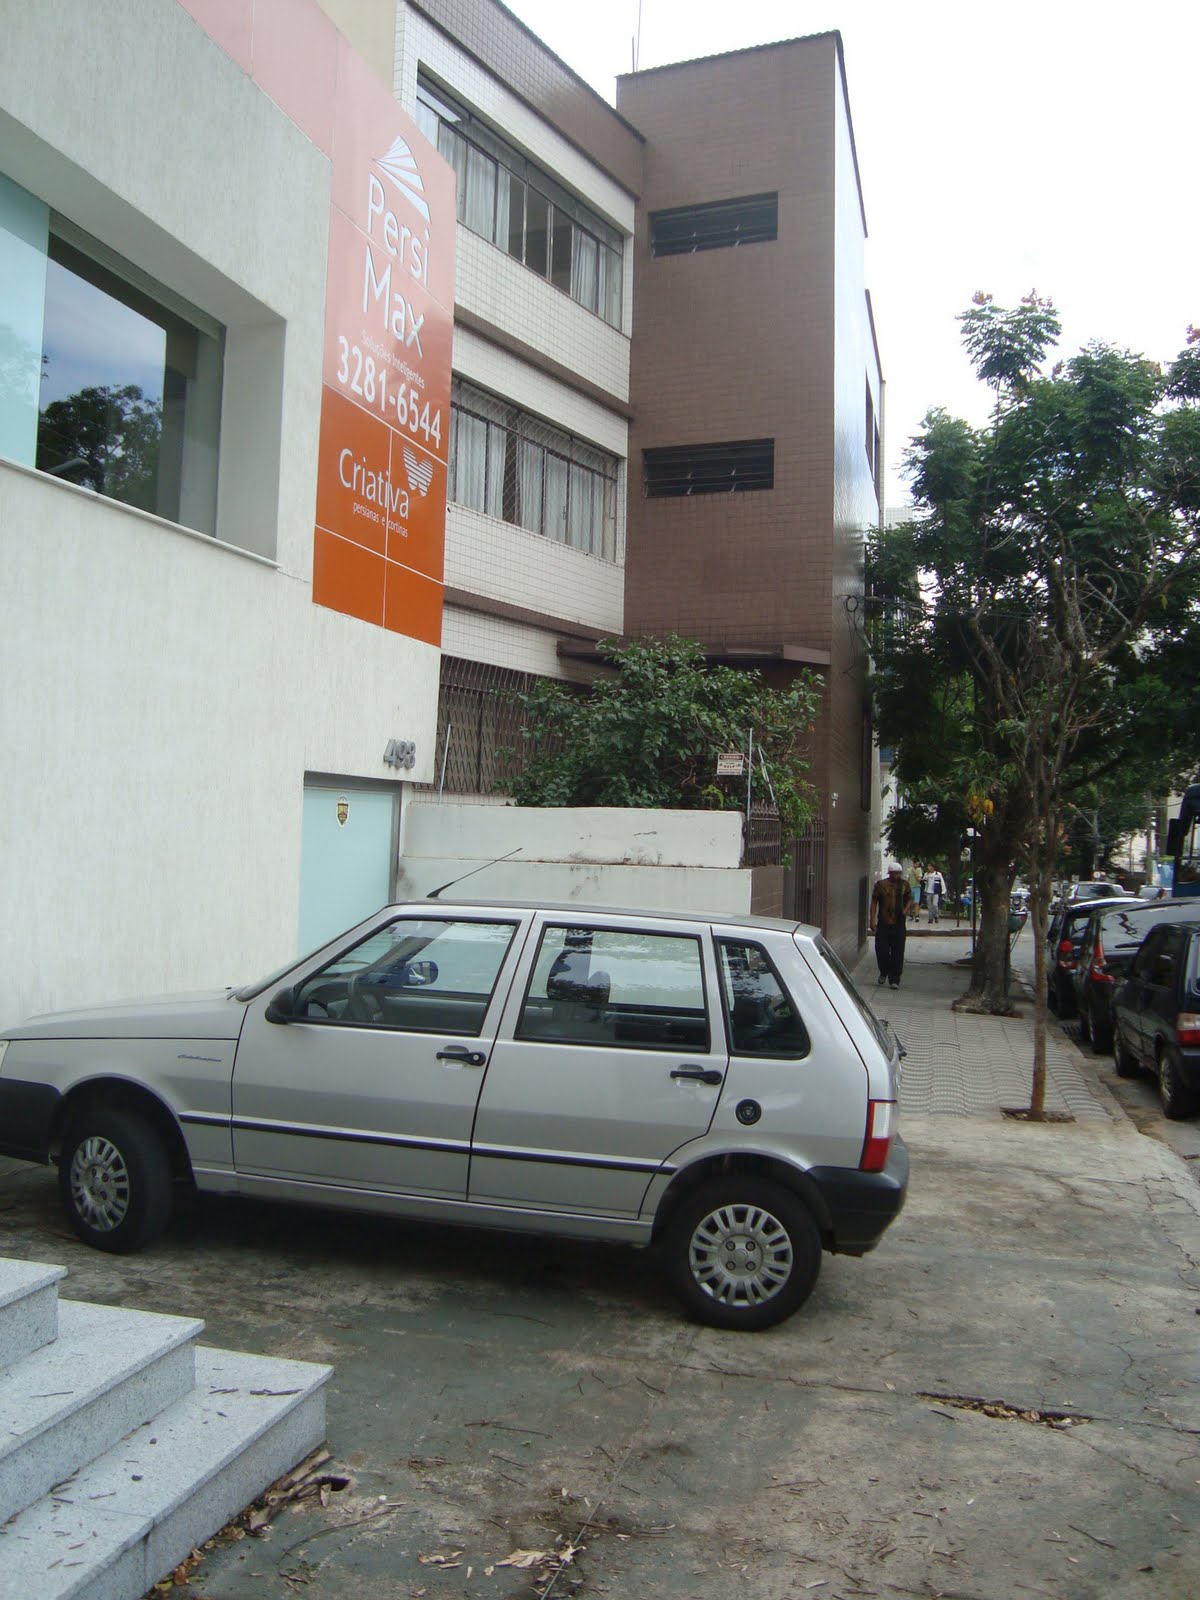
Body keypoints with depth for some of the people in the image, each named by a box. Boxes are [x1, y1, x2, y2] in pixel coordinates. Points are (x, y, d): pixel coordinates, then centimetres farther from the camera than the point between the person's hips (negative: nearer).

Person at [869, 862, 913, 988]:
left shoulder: (904, 885, 7)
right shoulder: (881, 884, 0)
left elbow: (909, 900, 17)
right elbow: (874, 902, 2)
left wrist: (906, 910, -4)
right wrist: (872, 920, -4)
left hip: (899, 924, 2)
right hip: (883, 923, -2)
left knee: (898, 953, 0)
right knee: (881, 950, -3)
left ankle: (894, 980, 8)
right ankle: (884, 972, 24)